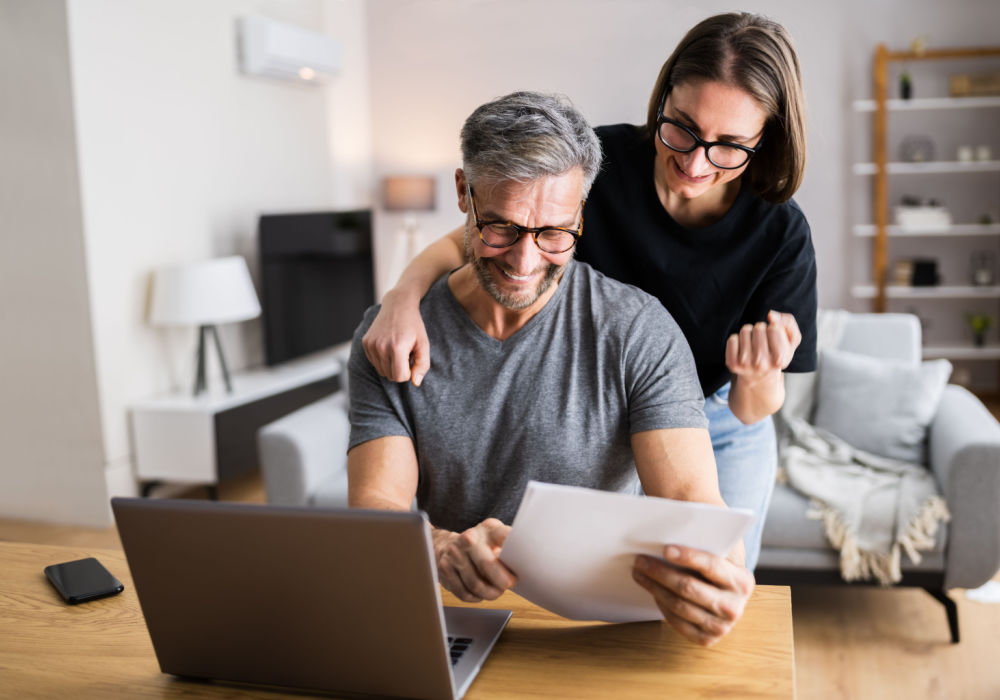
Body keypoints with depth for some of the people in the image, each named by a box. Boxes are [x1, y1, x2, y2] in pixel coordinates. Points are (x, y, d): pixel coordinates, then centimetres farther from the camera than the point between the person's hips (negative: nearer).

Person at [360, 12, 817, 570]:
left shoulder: (780, 234, -23)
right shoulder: (601, 161, -22)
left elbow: (753, 412, -18)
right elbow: (465, 241, -15)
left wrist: (760, 377, -42)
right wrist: (404, 295, -36)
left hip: (719, 434, 0)